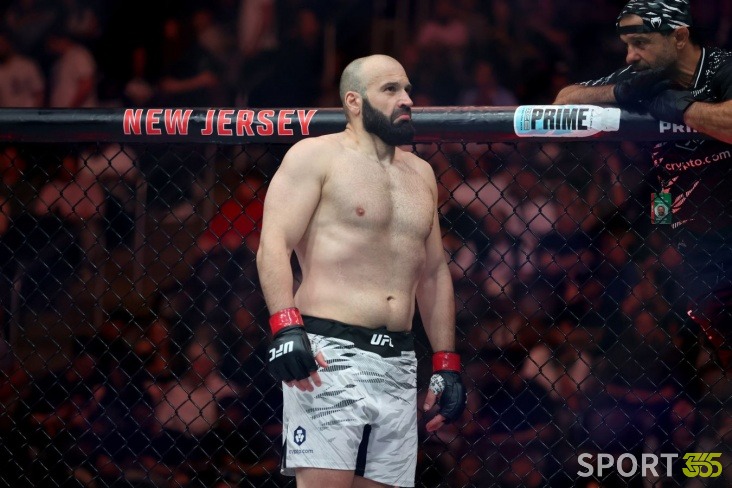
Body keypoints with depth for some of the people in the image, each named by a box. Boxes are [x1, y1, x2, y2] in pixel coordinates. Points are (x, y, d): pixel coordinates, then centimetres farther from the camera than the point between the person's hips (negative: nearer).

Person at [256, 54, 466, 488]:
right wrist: (286, 328, -24)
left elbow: (434, 274, 25)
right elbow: (274, 246, -9)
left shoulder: (421, 174, 21)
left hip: (399, 365, 6)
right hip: (329, 354, -6)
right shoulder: (317, 157, 1)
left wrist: (447, 365, 19)